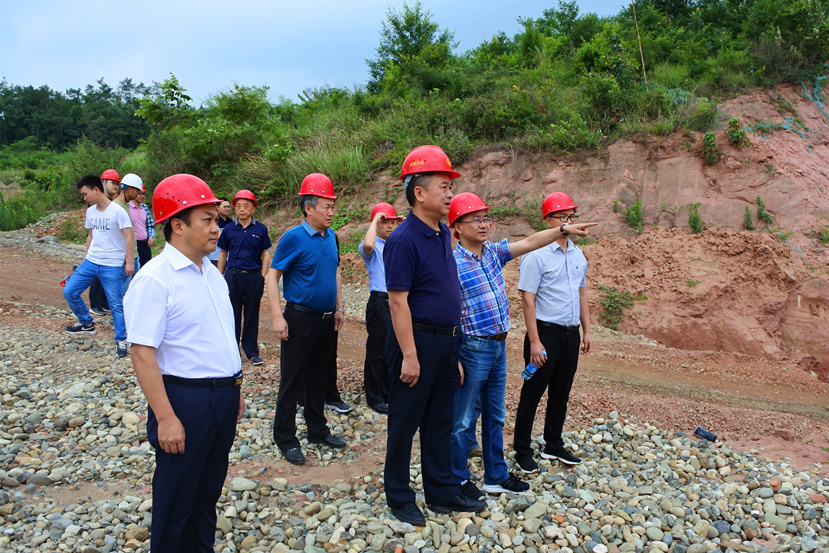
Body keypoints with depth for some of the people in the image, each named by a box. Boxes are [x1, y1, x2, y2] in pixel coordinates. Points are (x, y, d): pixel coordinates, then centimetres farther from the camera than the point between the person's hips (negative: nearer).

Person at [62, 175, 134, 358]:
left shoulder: (117, 211, -12)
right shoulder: (90, 212, 10)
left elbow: (129, 236, -13)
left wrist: (129, 261, -17)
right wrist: (85, 257, 19)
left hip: (112, 266, -7)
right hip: (91, 261, 7)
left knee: (116, 304, -3)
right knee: (69, 291, 5)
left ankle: (121, 340, 11)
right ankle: (87, 324, 25)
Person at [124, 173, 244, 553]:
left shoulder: (211, 272, 8)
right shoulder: (154, 279, -17)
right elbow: (142, 353, -20)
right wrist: (165, 418, -22)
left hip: (224, 395, 8)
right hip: (186, 399, -7)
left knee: (209, 489, 21)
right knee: (178, 498, 10)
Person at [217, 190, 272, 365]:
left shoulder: (261, 229, 1)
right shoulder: (229, 229, 3)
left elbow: (265, 255, 5)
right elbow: (222, 254, 11)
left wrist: (261, 278, -2)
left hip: (254, 277, -1)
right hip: (232, 276, 1)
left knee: (252, 315, 7)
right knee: (232, 314, 7)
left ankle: (252, 352, 18)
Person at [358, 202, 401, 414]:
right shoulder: (372, 247, -6)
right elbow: (367, 245, -30)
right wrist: (376, 219, -18)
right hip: (380, 302, -6)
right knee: (376, 351, 4)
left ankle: (388, 394, 28)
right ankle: (374, 398, 16)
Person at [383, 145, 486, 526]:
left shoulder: (443, 234, 9)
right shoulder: (404, 240, -18)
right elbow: (398, 302, -19)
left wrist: (453, 344, 17)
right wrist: (409, 356, -20)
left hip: (446, 341, 9)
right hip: (418, 341, -8)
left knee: (440, 421, 18)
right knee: (405, 422, 7)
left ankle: (442, 492, 32)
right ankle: (399, 498, 24)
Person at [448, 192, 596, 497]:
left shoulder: (493, 252, 6)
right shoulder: (453, 264, -16)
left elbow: (528, 243, 6)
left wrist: (565, 229, -5)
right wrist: (454, 362, -18)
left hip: (498, 346, 8)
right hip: (472, 348, -8)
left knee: (495, 417, 18)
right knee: (463, 420, 6)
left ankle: (496, 477, 32)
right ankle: (458, 480, 24)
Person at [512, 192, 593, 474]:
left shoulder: (578, 254, 11)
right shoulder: (536, 255, -12)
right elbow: (527, 299, -15)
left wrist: (587, 331, 15)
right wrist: (534, 341, -18)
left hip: (571, 334, 7)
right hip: (546, 333, -7)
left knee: (561, 394, 17)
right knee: (532, 394, 3)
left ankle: (554, 446, 31)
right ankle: (523, 451, 16)